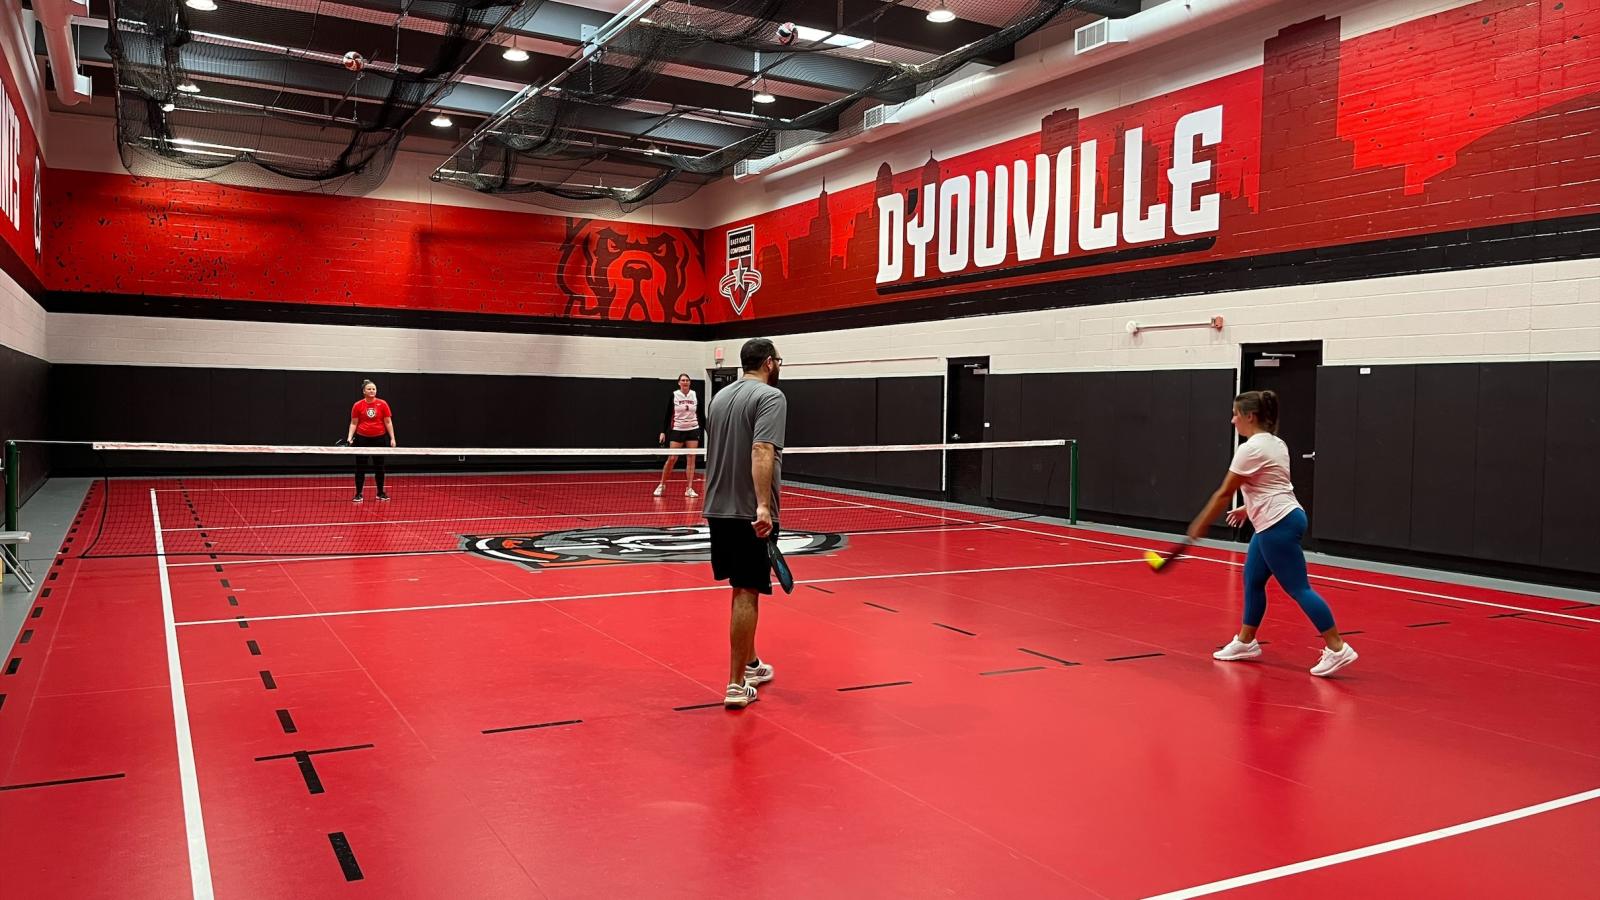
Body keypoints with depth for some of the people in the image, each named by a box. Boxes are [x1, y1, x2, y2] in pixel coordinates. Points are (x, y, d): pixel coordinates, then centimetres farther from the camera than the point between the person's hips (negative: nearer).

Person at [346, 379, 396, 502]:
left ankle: (380, 493, 20)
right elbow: (353, 423, 2)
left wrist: (392, 438, -4)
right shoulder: (357, 405, -2)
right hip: (362, 439, 0)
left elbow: (388, 422, 1)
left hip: (379, 438, 0)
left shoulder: (382, 404, -2)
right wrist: (349, 437, -10)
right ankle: (358, 494, 8)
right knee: (360, 467, 2)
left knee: (379, 466, 9)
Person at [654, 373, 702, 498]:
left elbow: (701, 415, 7)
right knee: (672, 459, -3)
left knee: (691, 459, -1)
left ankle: (689, 489, 2)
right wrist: (663, 432, -7)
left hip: (693, 430, 2)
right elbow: (668, 415, -1)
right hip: (677, 430, -2)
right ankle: (662, 485, 14)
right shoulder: (674, 395, -4)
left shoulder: (695, 395, 2)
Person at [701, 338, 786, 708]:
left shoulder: (720, 396, 14)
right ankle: (737, 686, 0)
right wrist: (763, 506, -31)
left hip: (718, 509, 8)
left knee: (742, 589, 20)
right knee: (747, 594, -3)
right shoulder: (770, 396, -10)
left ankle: (749, 664, 33)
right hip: (750, 513, -8)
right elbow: (762, 451, -24)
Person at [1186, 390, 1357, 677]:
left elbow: (1224, 494, -12)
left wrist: (1200, 524, -4)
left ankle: (1337, 648, -3)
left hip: (1278, 525, -10)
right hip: (1276, 523, 10)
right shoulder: (1275, 443, 12)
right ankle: (1246, 642, 23)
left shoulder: (1250, 449, -16)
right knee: (1252, 580, 15)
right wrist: (1249, 509, 23)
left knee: (1298, 588, -6)